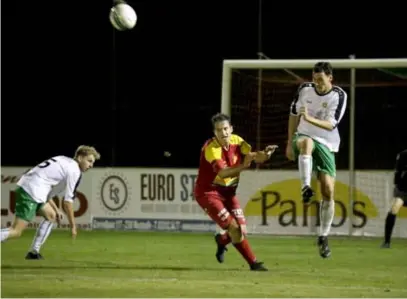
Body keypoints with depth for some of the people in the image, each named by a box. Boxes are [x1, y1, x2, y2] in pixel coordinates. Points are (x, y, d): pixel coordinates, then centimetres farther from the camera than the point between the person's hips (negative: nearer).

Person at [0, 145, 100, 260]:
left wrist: (55, 209, 26)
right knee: (16, 231, -14)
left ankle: (34, 252, 21)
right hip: (32, 192, -10)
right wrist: (73, 226, 5)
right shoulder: (75, 171, -3)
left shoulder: (63, 161, 23)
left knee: (51, 215, 24)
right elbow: (68, 201, -4)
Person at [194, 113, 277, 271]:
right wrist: (243, 166, -52)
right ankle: (253, 263, -5)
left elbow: (253, 155, -13)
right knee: (233, 227, -17)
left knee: (242, 230, 1)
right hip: (208, 192, -6)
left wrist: (263, 154, -36)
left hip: (228, 191, 6)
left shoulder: (237, 141, -4)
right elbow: (222, 173, -36)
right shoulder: (211, 148, -24)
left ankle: (222, 240, 34)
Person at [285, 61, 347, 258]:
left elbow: (330, 125, -18)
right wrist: (290, 143, 10)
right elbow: (294, 114, 11)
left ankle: (323, 237, 4)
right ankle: (306, 188, -50)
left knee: (328, 190, -9)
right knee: (307, 143, -40)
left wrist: (310, 119, -34)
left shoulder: (339, 96, -8)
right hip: (304, 136, 0)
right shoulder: (305, 89, -2)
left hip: (326, 145, 0)